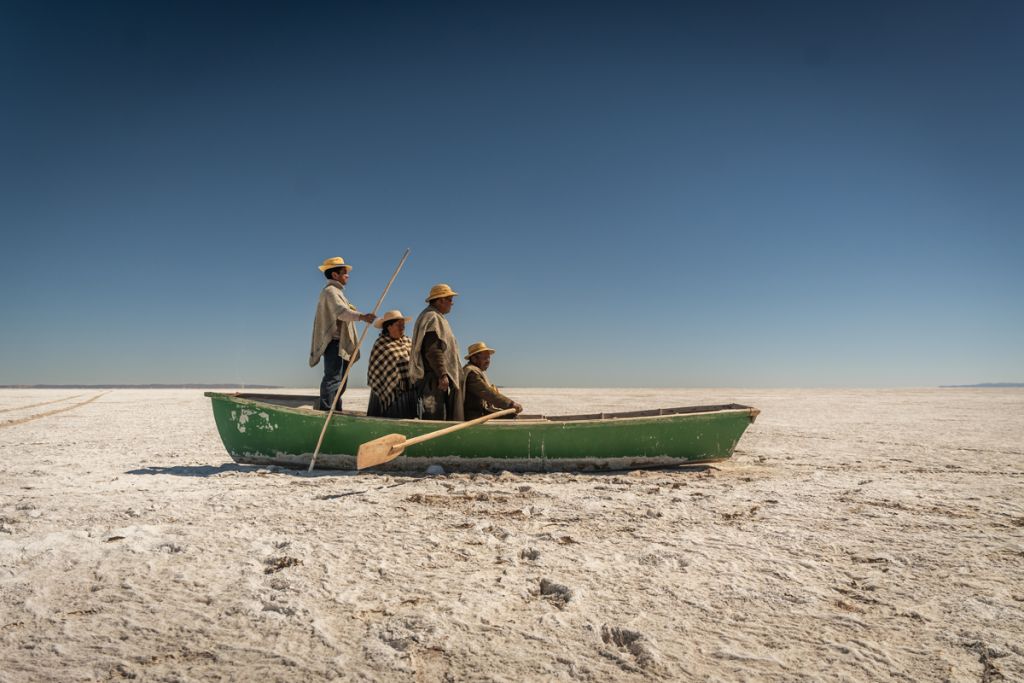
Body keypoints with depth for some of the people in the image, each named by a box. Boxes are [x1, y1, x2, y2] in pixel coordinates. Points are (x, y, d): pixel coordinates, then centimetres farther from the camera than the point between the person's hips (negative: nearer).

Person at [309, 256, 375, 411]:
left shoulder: (335, 291, 25)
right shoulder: (330, 291, -9)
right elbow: (341, 311, -29)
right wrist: (361, 316, -43)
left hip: (339, 343, 11)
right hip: (335, 342, -11)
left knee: (339, 380, 14)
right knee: (333, 378, -16)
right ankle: (326, 409, -19)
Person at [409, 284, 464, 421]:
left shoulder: (435, 317, 24)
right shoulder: (432, 318, -10)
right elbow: (433, 350, -20)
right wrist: (442, 374, -24)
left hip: (436, 378, 11)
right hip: (435, 378, -11)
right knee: (434, 418, -12)